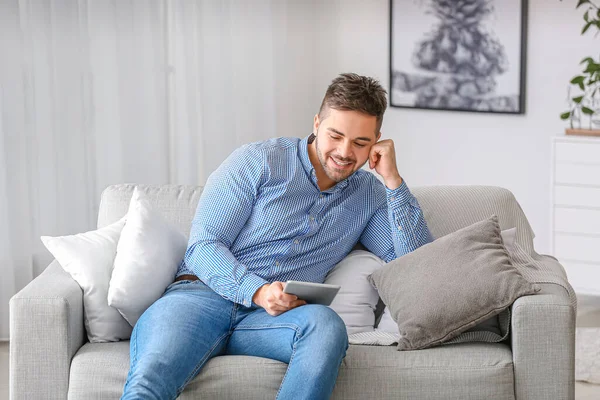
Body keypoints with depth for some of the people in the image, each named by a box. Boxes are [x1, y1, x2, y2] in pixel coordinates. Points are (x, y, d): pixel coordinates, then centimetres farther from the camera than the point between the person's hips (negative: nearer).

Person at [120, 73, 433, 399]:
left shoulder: (370, 195, 17)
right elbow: (203, 246, -1)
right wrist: (258, 292, -20)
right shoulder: (257, 161, 4)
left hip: (267, 320, 3)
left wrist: (392, 179, 0)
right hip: (201, 294, -3)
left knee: (325, 323, -37)